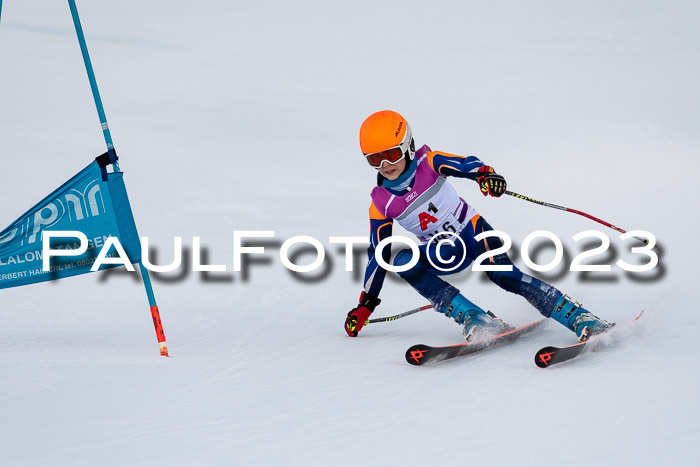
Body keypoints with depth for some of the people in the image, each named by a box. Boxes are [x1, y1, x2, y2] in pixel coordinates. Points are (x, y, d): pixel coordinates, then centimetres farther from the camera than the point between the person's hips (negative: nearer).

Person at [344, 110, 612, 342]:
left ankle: (582, 320, -27)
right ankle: (475, 320, -30)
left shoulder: (428, 163, -13)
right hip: (441, 255, 3)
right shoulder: (381, 204, -7)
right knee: (403, 261, -27)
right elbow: (378, 254, 0)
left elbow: (466, 165, -28)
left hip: (471, 231, -3)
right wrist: (366, 304, -1)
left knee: (505, 275, -27)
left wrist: (485, 174, -53)